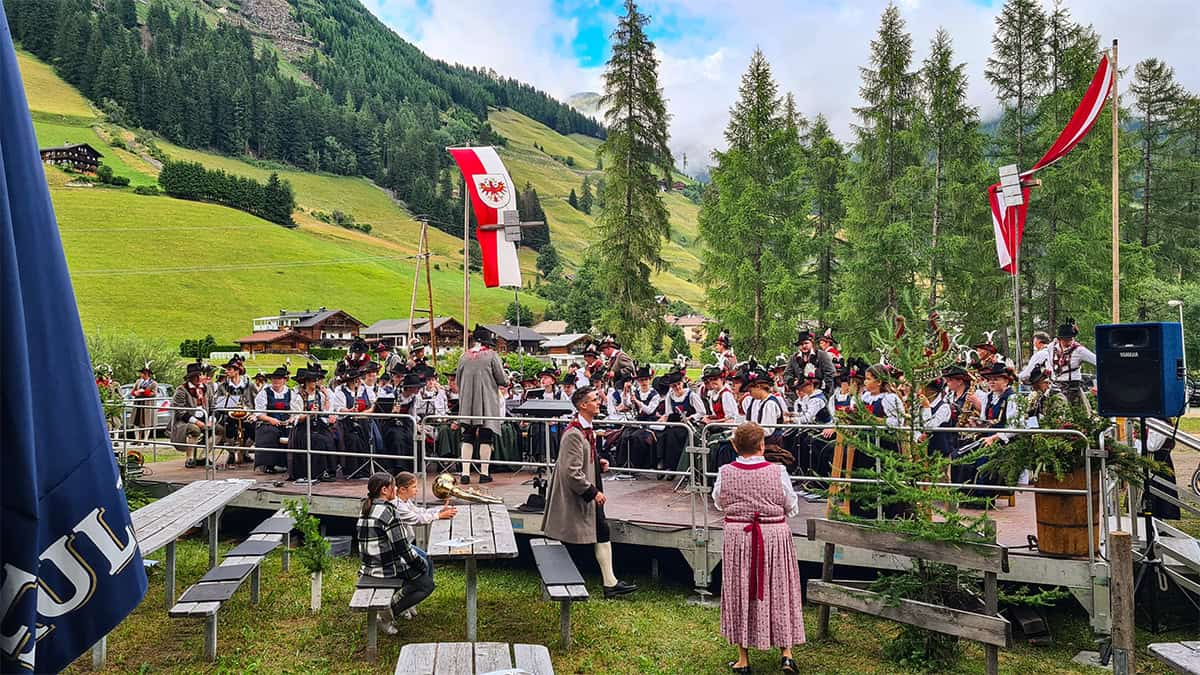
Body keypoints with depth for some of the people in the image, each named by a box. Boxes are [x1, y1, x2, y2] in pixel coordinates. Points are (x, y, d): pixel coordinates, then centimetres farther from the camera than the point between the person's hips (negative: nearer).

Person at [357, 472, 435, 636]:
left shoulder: (366, 507, 7)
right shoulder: (388, 511, -21)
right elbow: (402, 546, -20)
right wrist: (421, 565, -5)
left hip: (369, 565, 9)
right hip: (386, 567, -9)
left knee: (424, 563, 24)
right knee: (427, 584, 5)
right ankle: (388, 614, 0)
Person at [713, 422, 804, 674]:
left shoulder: (725, 473, -10)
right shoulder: (777, 472, -14)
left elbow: (718, 502, 7)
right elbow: (792, 507, -2)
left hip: (737, 537, 1)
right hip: (774, 537, -1)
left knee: (740, 593, 12)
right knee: (779, 592, 14)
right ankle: (786, 654, 11)